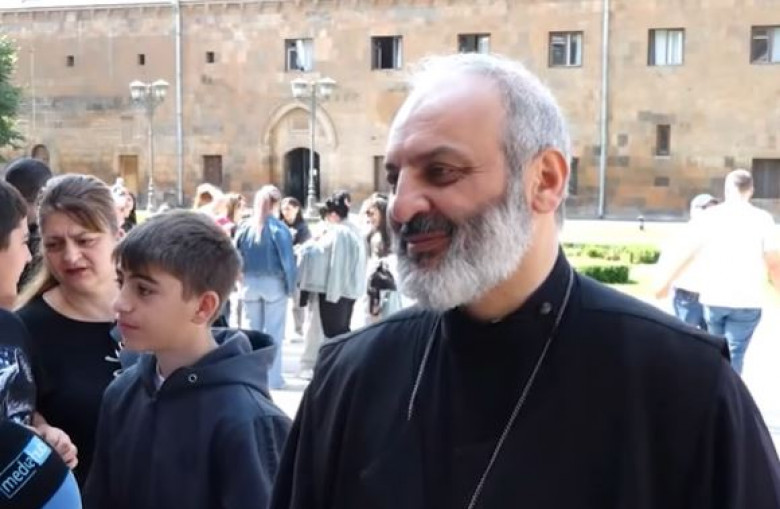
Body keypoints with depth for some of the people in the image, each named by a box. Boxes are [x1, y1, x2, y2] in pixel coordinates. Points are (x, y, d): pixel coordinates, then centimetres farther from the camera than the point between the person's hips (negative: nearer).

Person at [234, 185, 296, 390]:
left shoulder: (245, 228, -3)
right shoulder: (279, 228, -12)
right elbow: (287, 260, -10)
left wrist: (241, 280, 6)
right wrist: (291, 285, -1)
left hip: (249, 285, 3)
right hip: (274, 284, -3)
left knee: (250, 330, 12)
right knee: (274, 331, 4)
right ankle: (273, 377, 6)